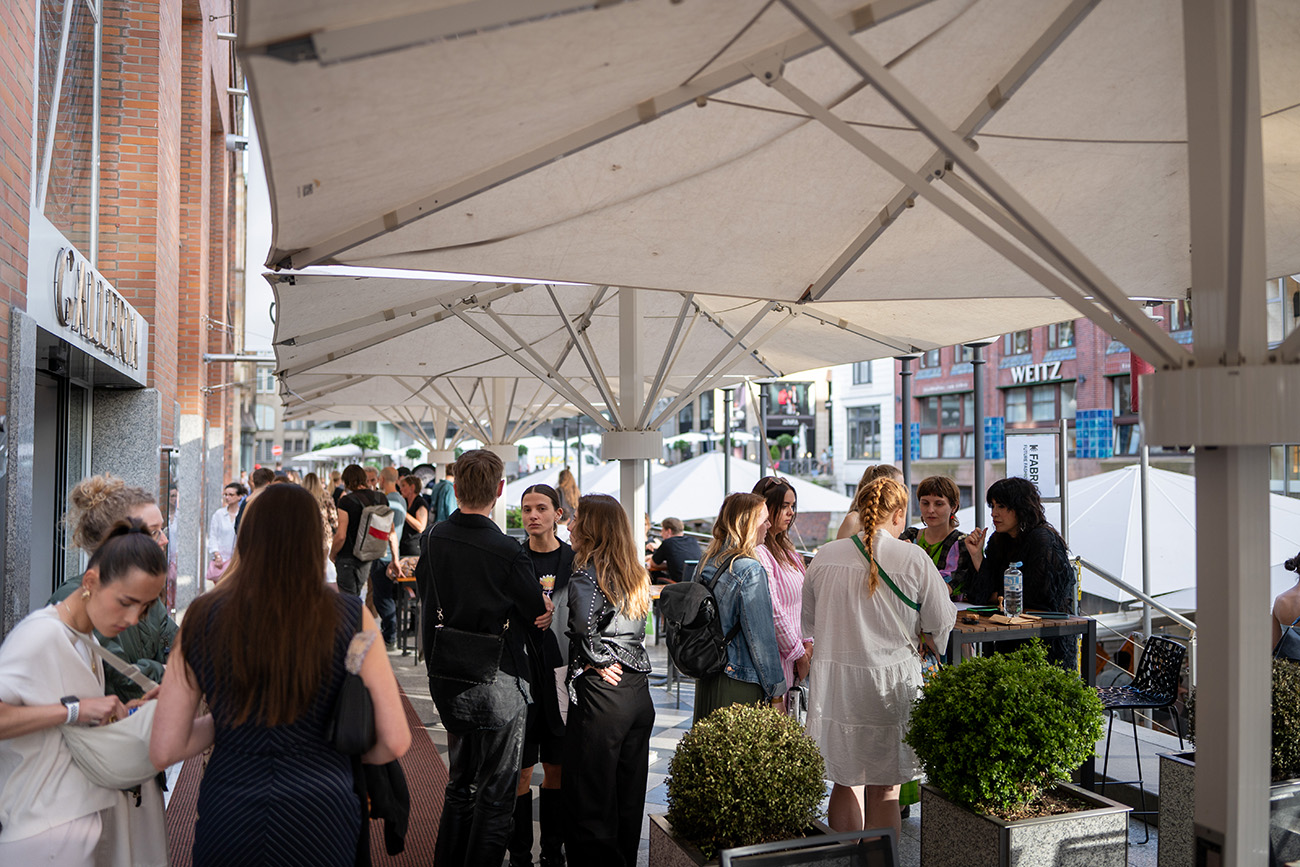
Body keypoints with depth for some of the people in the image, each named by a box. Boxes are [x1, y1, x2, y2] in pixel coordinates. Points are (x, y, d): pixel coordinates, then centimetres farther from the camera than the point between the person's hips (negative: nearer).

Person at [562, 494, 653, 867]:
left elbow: (584, 627, -27)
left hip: (601, 694, -8)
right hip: (639, 693, 8)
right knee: (629, 798, 17)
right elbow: (636, 630, 10)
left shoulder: (586, 574, -13)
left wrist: (598, 661, -12)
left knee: (589, 801, 4)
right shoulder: (635, 574, 11)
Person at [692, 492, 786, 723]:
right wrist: (776, 691, -6)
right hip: (742, 685, -8)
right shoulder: (750, 570, -17)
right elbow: (761, 637, -15)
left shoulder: (705, 563, 6)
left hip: (706, 681, 8)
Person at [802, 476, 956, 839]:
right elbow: (941, 622, 1)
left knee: (846, 783, 17)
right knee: (884, 791, 8)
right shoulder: (913, 559, -9)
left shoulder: (824, 556, 1)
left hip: (834, 680, 3)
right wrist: (917, 647, 22)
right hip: (891, 682, -3)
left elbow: (810, 622, 12)